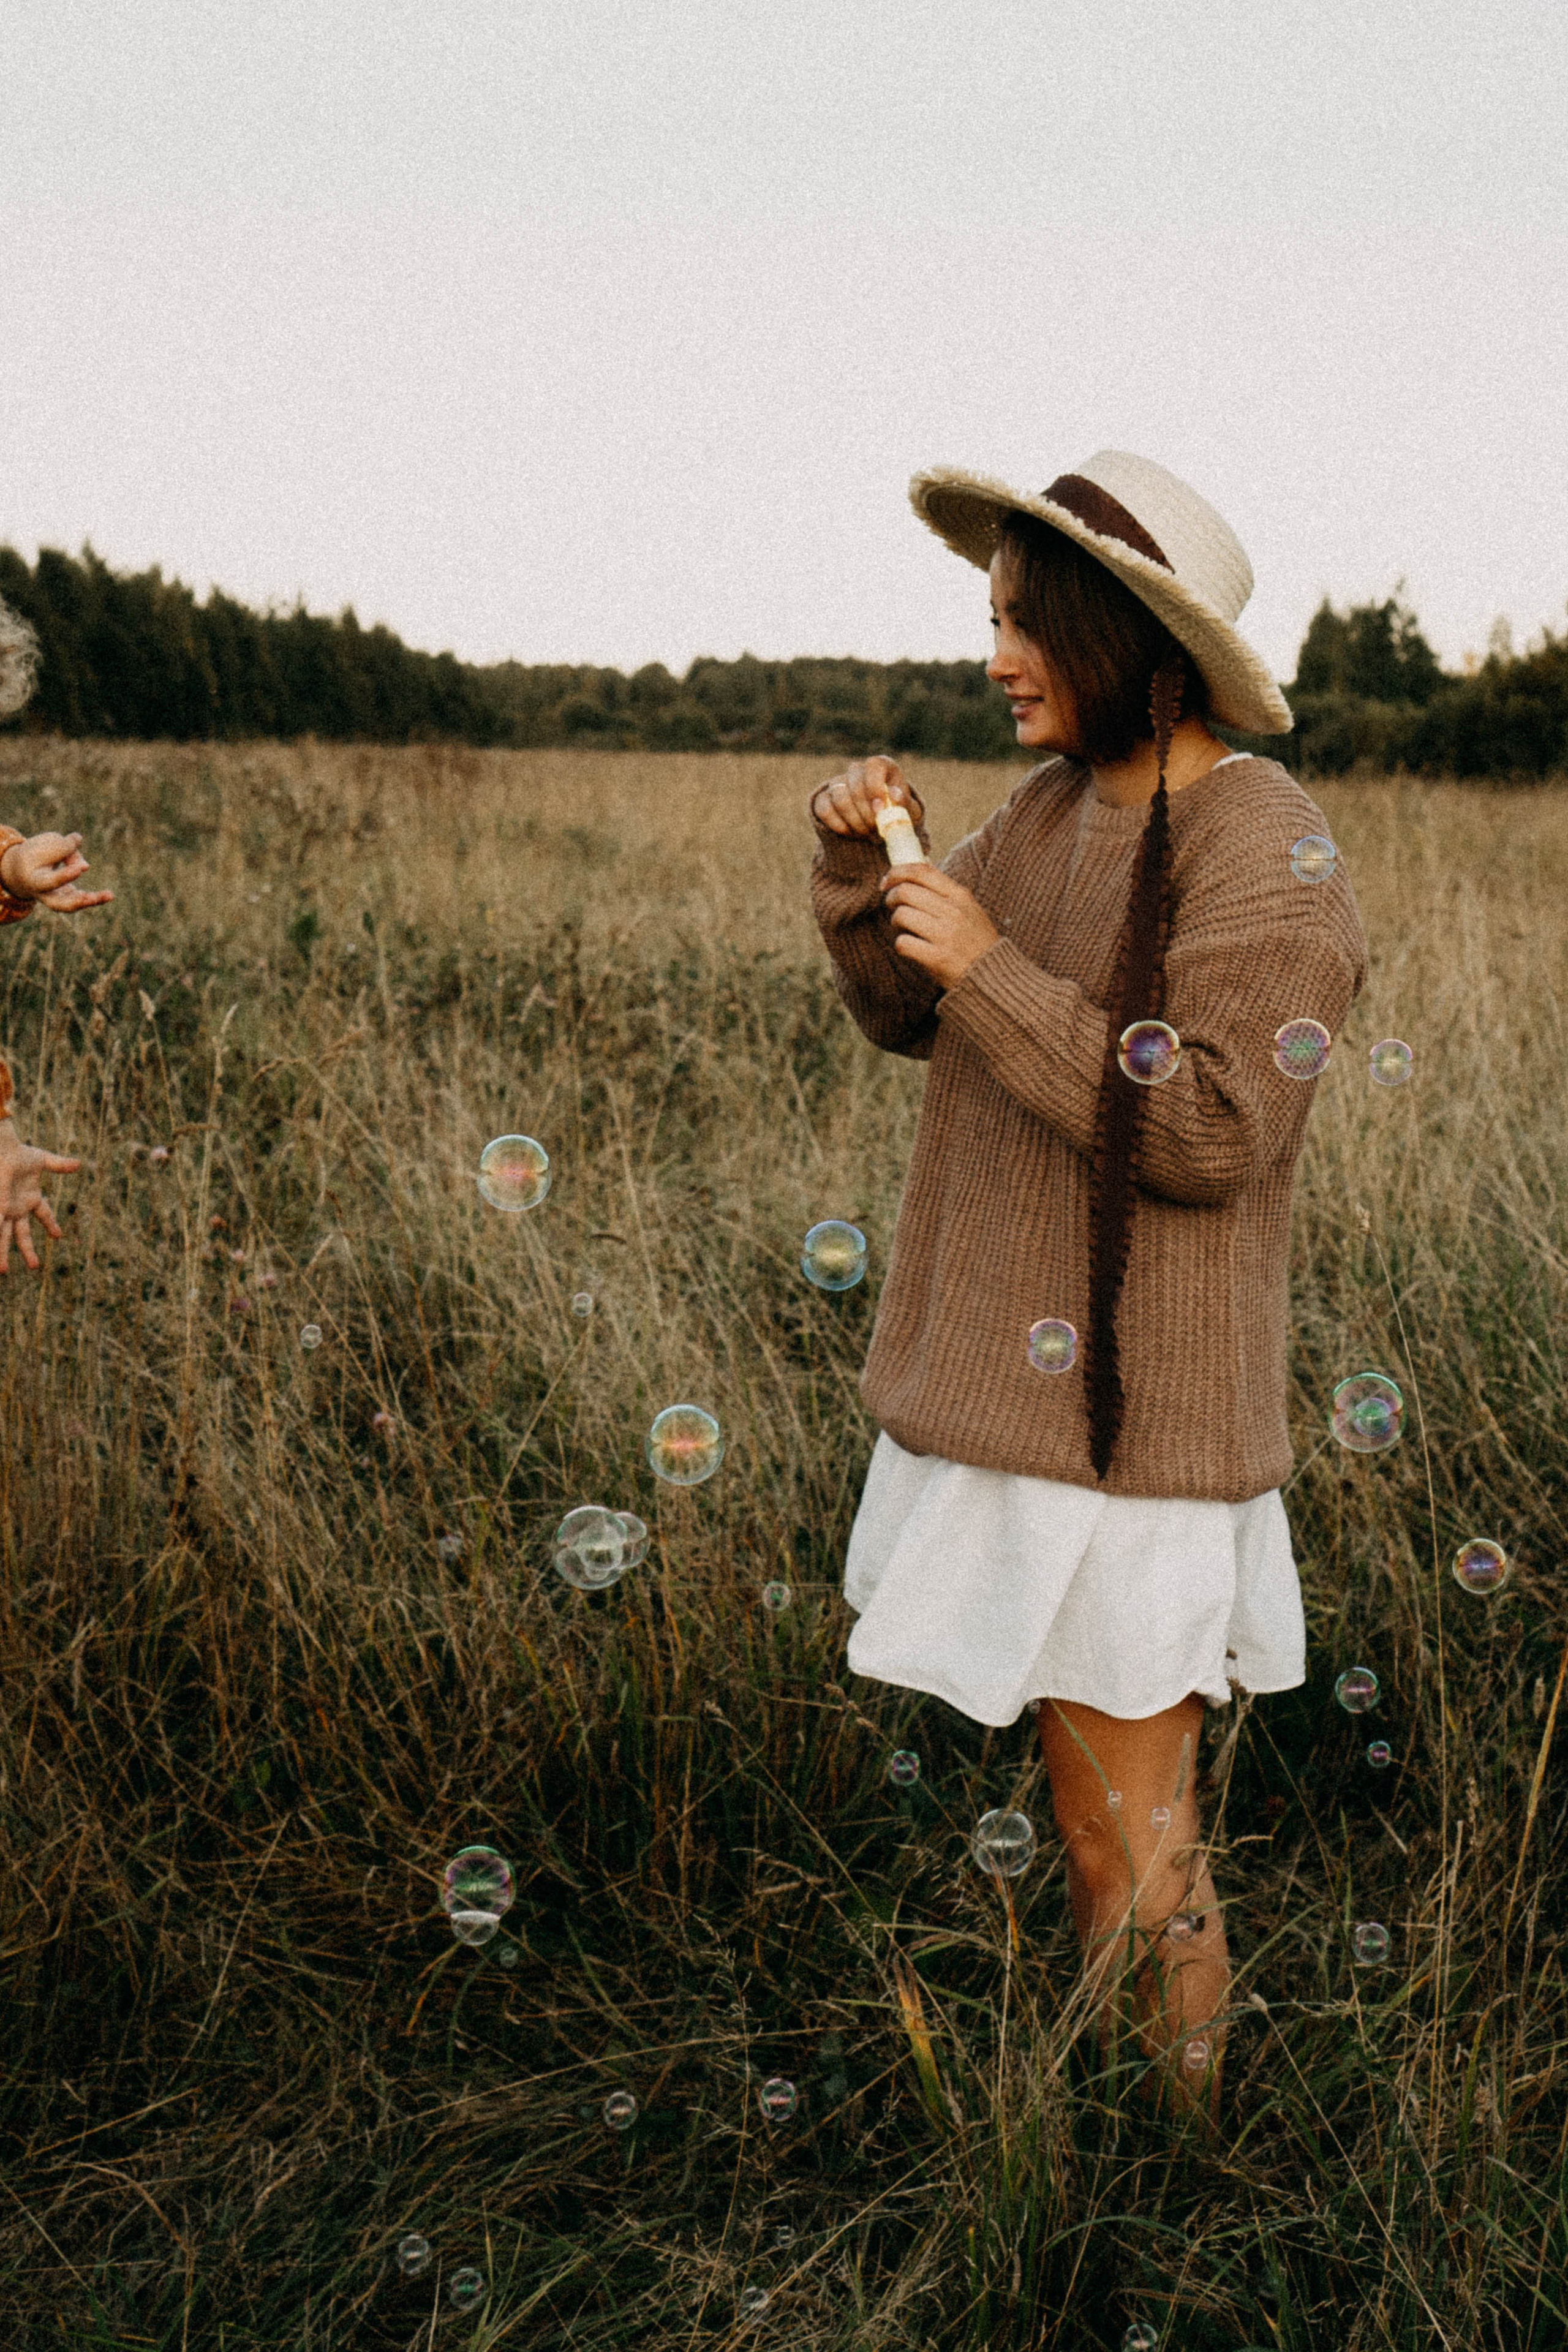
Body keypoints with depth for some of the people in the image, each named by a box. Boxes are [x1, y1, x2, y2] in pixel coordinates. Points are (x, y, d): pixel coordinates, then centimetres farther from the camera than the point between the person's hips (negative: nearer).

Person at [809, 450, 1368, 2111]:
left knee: (1130, 1861, 2)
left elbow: (1215, 1132, -20)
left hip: (1129, 1415, -7)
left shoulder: (1264, 848, -13)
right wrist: (864, 867, 1)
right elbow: (909, 1016, 18)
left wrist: (996, 972, -20)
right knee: (1093, 1827, 19)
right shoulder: (1055, 808, 10)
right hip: (1008, 1380, 7)